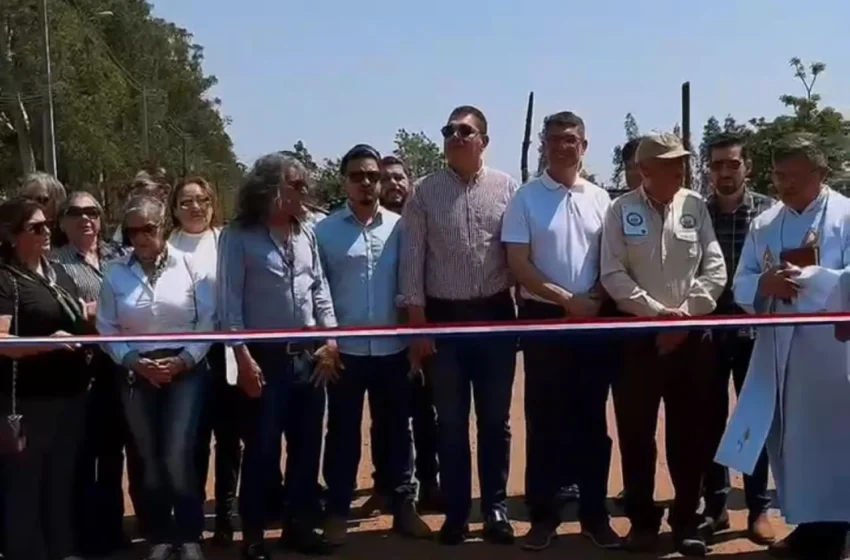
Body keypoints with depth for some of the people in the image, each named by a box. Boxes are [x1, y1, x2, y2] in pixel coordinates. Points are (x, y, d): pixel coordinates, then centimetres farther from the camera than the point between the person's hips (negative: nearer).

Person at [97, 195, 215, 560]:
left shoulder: (189, 266, -3)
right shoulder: (115, 273, 1)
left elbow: (208, 321, -2)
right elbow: (107, 329, 2)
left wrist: (183, 359, -12)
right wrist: (135, 362, -10)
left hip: (186, 370, -2)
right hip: (137, 374, 2)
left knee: (178, 456, -10)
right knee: (150, 458, 9)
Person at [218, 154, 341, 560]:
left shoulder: (306, 234, 9)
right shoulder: (239, 236, -6)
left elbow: (320, 287, 11)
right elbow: (230, 301, -9)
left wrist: (331, 339, 1)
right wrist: (243, 356, -14)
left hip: (309, 355, 5)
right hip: (265, 356, -5)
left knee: (307, 444, 11)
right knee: (262, 448, 2)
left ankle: (300, 524, 25)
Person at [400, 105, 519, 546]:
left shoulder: (506, 188, 0)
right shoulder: (425, 192, -1)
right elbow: (412, 260, -1)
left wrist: (525, 310, -3)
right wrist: (417, 322, -5)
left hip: (495, 315, 0)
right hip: (444, 316, 0)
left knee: (495, 419, 9)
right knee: (451, 421, 9)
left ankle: (495, 507, 22)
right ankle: (456, 511, 20)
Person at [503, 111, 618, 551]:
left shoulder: (600, 199, 7)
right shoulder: (526, 198, -3)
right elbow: (518, 265, -8)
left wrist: (598, 296, -8)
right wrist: (568, 300, -13)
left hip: (594, 320, 3)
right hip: (544, 317, -3)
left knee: (592, 419, 9)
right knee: (545, 420, 4)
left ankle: (594, 514, 20)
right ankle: (543, 515, 15)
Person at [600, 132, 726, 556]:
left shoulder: (695, 206, 3)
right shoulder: (621, 210, -1)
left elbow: (715, 269, 0)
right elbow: (613, 274, -7)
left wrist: (686, 312, -11)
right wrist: (657, 311, -14)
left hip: (692, 336, 1)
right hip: (637, 335, -1)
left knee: (689, 433, 7)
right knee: (636, 433, 5)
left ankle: (686, 520, 21)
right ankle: (642, 520, 19)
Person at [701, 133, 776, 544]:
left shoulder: (770, 211, 0)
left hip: (754, 330, -1)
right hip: (707, 331, 1)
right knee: (711, 421, 8)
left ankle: (759, 509, 17)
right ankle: (715, 506, 19)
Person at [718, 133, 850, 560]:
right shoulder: (764, 224, 13)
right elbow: (740, 285, 8)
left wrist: (808, 279, -26)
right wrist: (765, 284, -14)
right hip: (776, 347, 5)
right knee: (786, 440, 11)